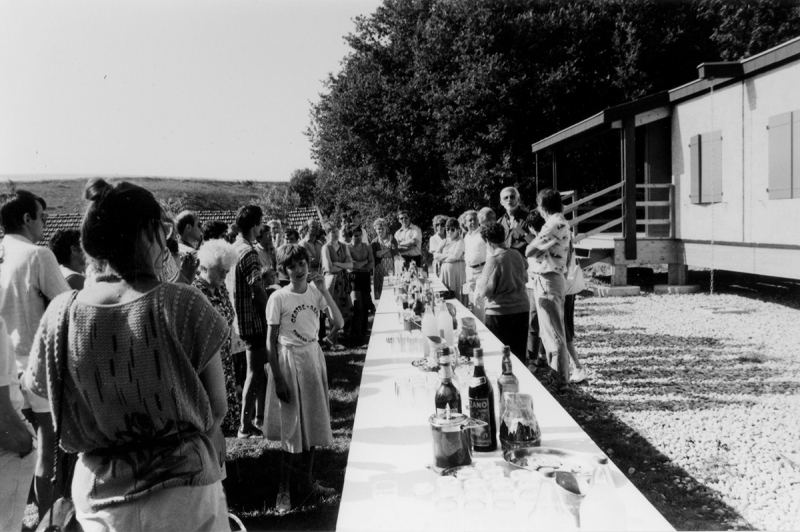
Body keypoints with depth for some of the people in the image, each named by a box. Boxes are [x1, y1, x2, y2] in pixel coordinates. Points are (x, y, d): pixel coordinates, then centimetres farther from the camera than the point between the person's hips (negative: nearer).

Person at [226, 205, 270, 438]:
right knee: (254, 372, -1)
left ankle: (260, 417, 29)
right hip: (254, 320, -9)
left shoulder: (232, 249, 9)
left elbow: (228, 285, 15)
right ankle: (246, 426, 5)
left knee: (260, 368, 19)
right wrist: (270, 312, -10)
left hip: (241, 319, 9)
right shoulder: (248, 253, -19)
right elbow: (257, 291, -22)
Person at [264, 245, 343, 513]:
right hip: (289, 360, -5)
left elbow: (339, 323, -7)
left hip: (314, 357, 5)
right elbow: (271, 341, -10)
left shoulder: (315, 291, 1)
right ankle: (284, 490, 13)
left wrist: (323, 290, -15)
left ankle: (306, 481, 28)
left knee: (313, 421, 13)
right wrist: (278, 378, -13)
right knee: (292, 426, 0)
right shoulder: (278, 298, -12)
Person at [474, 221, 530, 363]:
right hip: (521, 310, 6)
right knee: (519, 355, 14)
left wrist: (478, 282, 3)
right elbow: (524, 278, 19)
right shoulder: (517, 255, 4)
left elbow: (485, 291, -17)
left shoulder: (493, 259, -16)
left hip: (500, 313, -6)